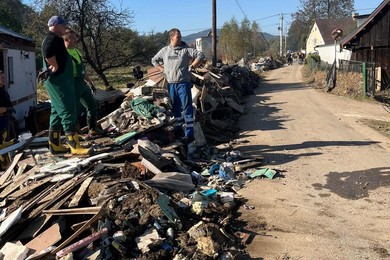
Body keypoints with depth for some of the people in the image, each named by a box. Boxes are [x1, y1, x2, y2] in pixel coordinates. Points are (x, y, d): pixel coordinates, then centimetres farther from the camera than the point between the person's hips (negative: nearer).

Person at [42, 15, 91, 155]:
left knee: (57, 112, 11)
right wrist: (56, 67, -20)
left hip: (59, 80, 11)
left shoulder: (54, 39, 21)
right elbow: (48, 54, -33)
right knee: (68, 112, -12)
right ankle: (75, 146, -13)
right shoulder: (53, 38, -13)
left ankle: (55, 145, 16)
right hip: (59, 81, -11)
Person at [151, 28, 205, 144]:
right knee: (175, 107, 15)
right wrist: (162, 69, 10)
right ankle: (178, 127, 30)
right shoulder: (164, 50, 9)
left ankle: (189, 133, -5)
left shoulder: (186, 49, -1)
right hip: (170, 84, 4)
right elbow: (154, 60, 23)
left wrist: (192, 66, -10)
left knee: (187, 107, -6)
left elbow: (200, 55, -5)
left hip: (183, 83, -4)